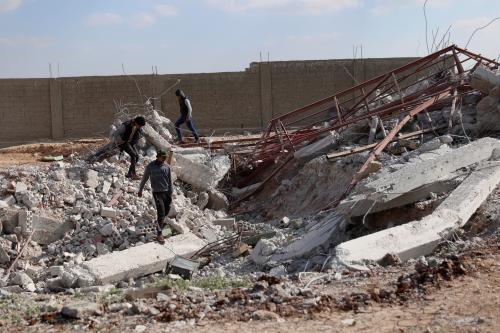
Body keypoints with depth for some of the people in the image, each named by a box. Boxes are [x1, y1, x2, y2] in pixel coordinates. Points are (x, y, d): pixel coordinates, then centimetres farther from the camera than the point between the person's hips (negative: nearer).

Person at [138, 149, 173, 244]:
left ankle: (160, 222, 45)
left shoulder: (166, 167, 0)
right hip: (157, 193, -4)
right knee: (161, 213, -10)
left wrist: (170, 194, 8)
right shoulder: (150, 166, -9)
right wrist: (140, 190, 11)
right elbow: (144, 178, 3)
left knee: (166, 210, 14)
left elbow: (169, 181, 7)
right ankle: (159, 234, -5)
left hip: (166, 192, 4)